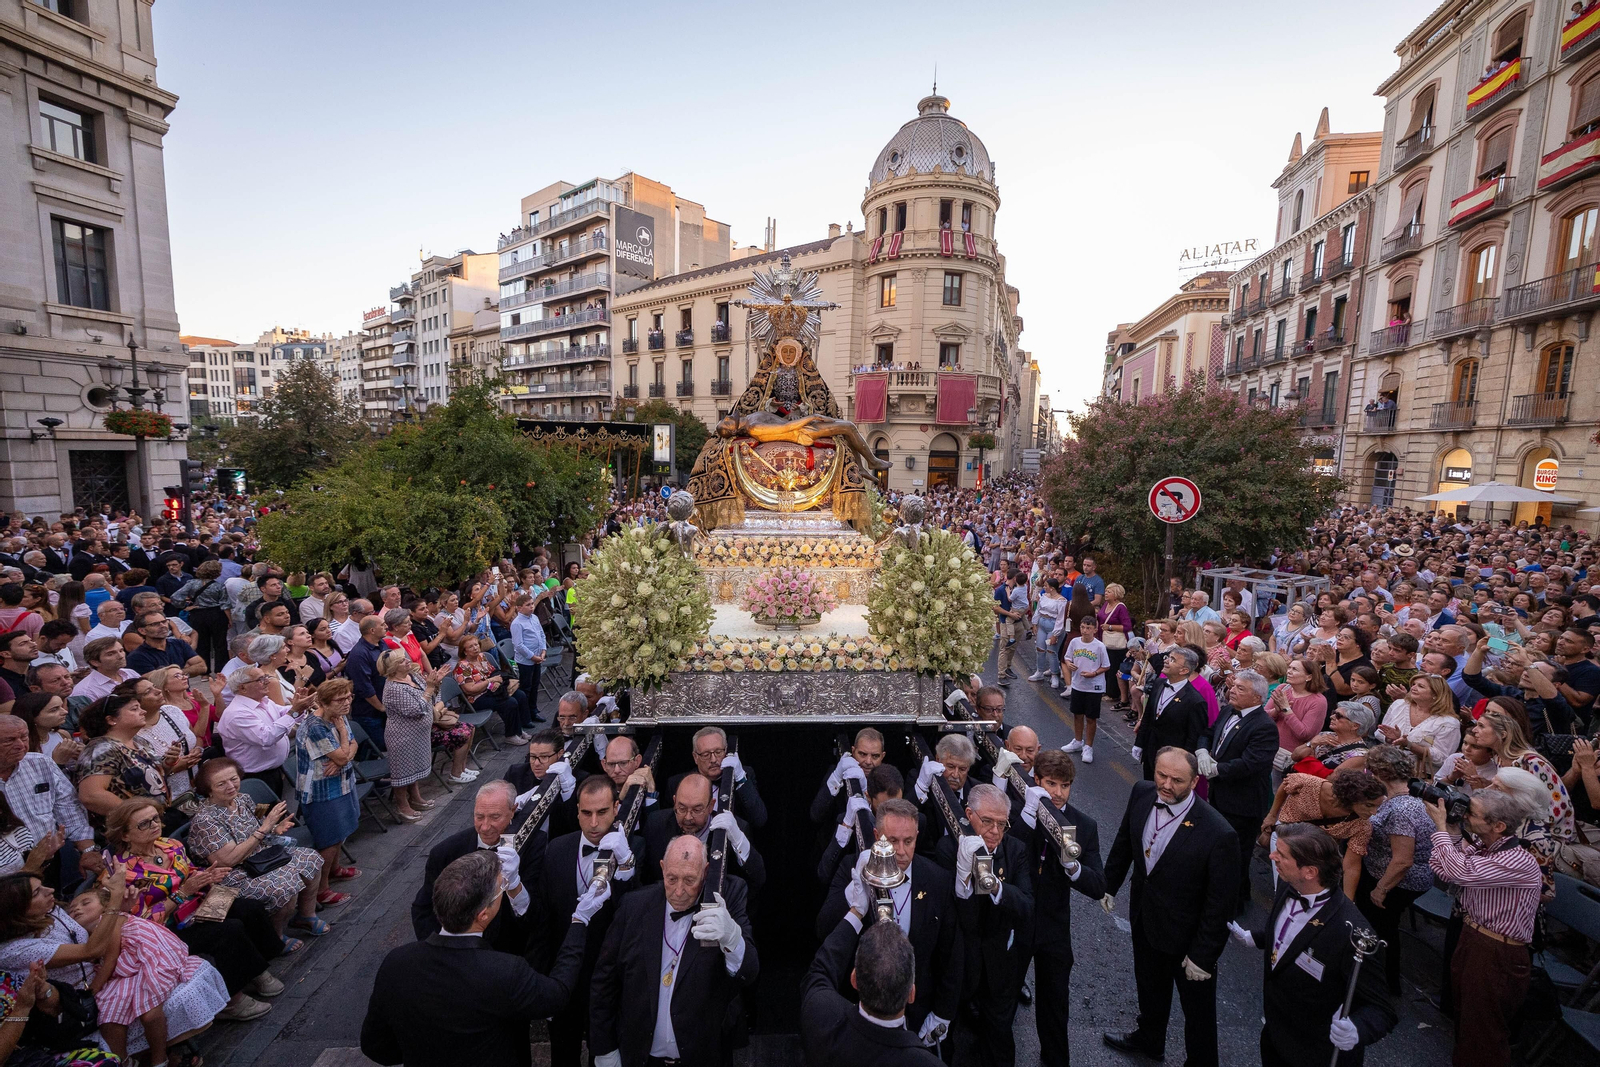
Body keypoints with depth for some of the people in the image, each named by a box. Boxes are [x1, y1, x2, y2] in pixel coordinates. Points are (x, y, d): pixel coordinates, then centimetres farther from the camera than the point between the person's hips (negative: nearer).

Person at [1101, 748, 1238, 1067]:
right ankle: (1149, 1039, 58)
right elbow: (1124, 840, 1)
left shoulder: (1218, 834, -33)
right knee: (1149, 986, 32)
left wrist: (1202, 955, -15)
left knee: (1198, 1011, 21)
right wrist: (1109, 885, 10)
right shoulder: (1142, 793, -18)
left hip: (1188, 935, -6)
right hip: (1144, 918, 6)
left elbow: (1220, 903, -22)